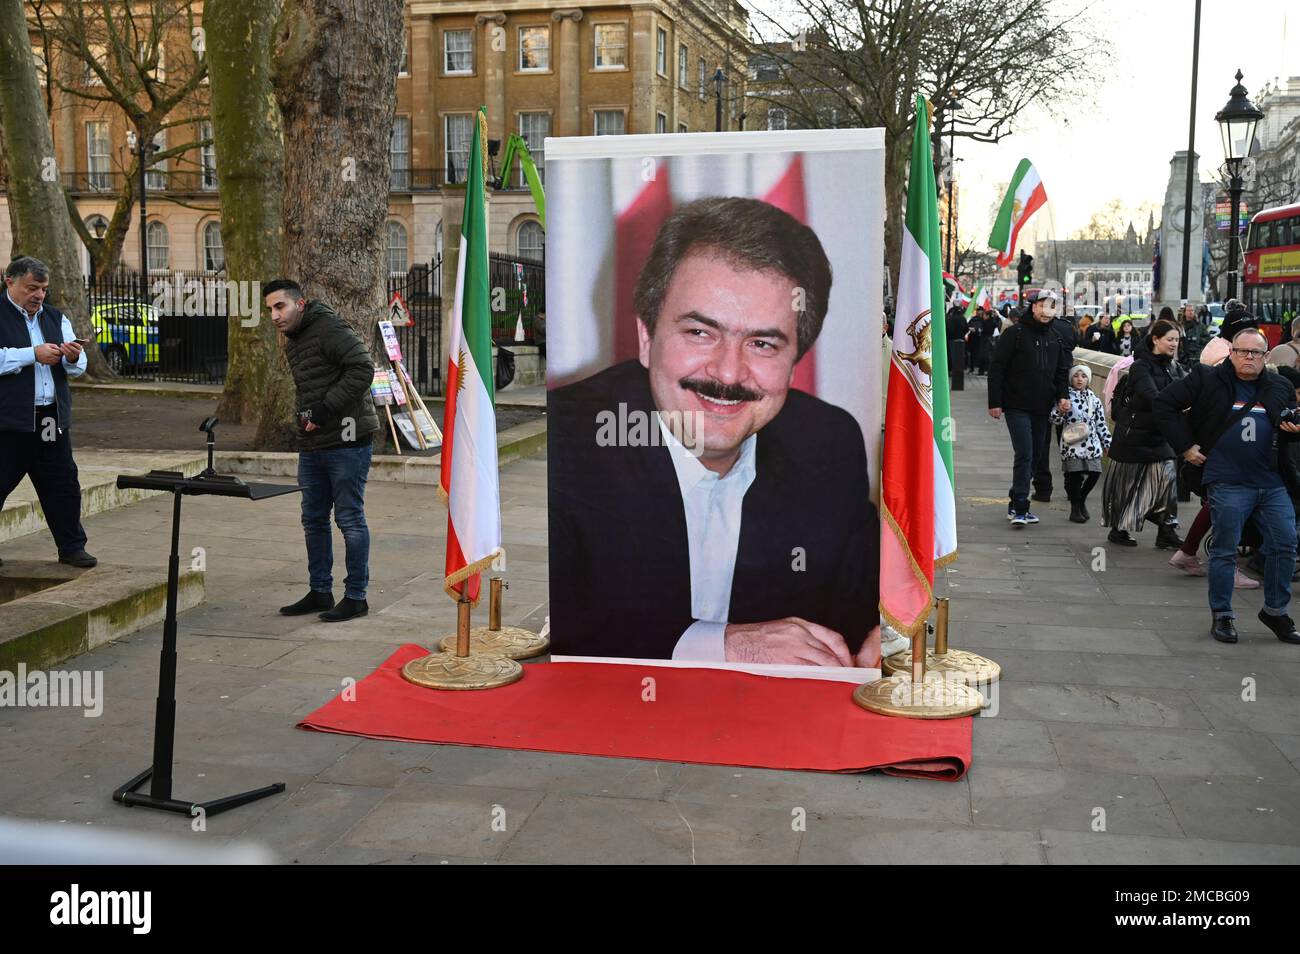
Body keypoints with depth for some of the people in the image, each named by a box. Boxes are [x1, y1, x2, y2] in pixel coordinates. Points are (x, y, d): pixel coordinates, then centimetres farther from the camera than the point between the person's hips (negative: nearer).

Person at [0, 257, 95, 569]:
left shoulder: (56, 318, 16)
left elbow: (78, 368, 15)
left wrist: (73, 358, -6)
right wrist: (33, 355, -19)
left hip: (54, 419, 6)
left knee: (64, 485, 9)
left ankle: (72, 547, 18)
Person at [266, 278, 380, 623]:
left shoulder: (330, 330, -13)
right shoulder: (292, 342, 18)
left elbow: (363, 369, -24)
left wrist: (324, 409, -21)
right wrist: (304, 415, 10)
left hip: (346, 442, -10)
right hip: (311, 445, 10)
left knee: (350, 519, -2)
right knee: (313, 520, 15)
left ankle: (356, 596, 8)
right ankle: (320, 592, 26)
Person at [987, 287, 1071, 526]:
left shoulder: (1055, 338, 12)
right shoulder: (1015, 333, -5)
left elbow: (1062, 370, 17)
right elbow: (997, 369, -6)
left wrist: (1062, 396, -2)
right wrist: (995, 403, -11)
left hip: (1042, 408, 6)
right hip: (1017, 406, -6)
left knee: (1036, 457, 10)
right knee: (1025, 455, -14)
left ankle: (1016, 504, 21)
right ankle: (1019, 508, -12)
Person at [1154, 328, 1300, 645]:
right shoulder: (1208, 380, -3)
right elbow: (1165, 403, -1)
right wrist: (1184, 446, -5)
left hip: (1272, 483, 5)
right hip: (1228, 484, -5)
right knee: (1225, 550, 1)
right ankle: (1222, 616, 14)